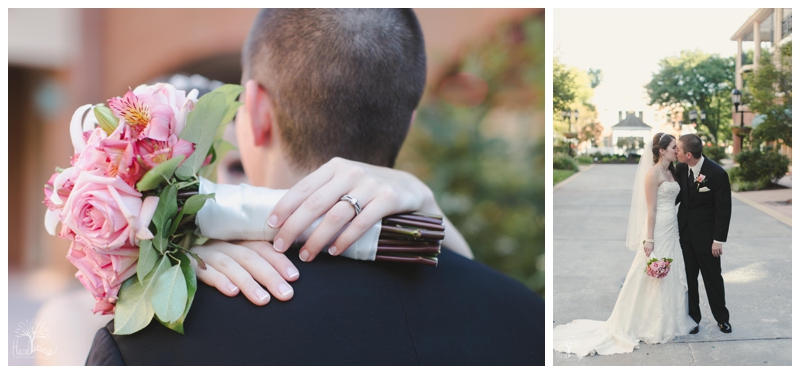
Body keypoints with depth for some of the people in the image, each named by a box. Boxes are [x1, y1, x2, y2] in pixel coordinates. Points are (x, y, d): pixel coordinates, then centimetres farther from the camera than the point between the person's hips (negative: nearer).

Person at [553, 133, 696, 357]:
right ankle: (652, 327, 11)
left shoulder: (671, 171, 11)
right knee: (653, 279, 1)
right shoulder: (653, 173, -14)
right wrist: (649, 239, -18)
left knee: (670, 277, 13)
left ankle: (668, 322, 24)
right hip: (658, 231, -8)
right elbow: (650, 209, -17)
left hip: (672, 231, 8)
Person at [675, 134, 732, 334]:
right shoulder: (680, 168, -3)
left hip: (706, 234, -4)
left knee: (713, 278, 9)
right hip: (684, 232, 4)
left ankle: (722, 318, 26)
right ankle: (693, 318, 22)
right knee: (688, 278, 9)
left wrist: (719, 240, -13)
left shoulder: (717, 173, -18)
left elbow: (723, 209, -13)